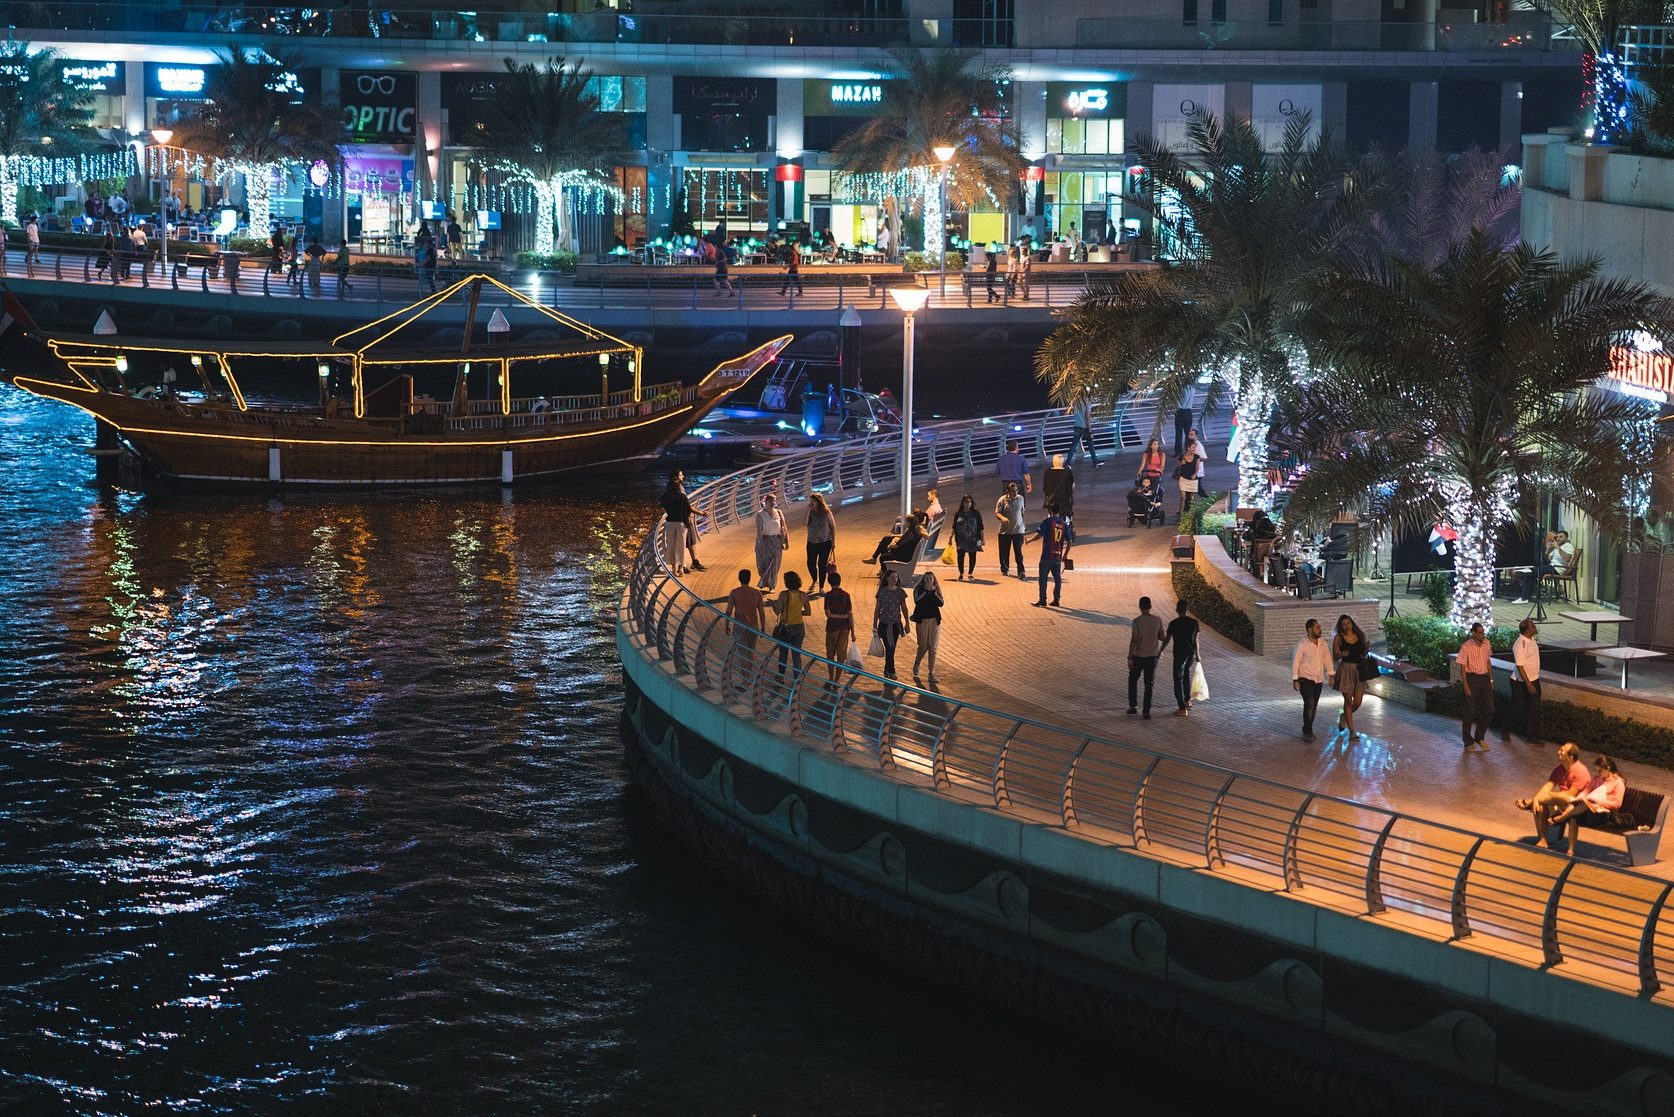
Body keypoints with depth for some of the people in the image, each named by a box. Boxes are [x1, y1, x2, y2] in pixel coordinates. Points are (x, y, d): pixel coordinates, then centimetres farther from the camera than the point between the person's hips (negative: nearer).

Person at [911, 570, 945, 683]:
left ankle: (932, 673, 5)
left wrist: (935, 593, -14)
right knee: (923, 647, -2)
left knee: (933, 648, 1)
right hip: (922, 620, -2)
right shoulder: (919, 589, -3)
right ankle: (916, 664, 29)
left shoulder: (936, 590, 5)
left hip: (934, 620, 2)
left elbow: (941, 603, -5)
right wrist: (926, 591, -19)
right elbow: (917, 601, -18)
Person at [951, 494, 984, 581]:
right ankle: (961, 574, 6)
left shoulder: (976, 513, 5)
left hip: (973, 540, 0)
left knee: (972, 556, 2)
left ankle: (970, 574, 14)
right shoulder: (958, 514, 6)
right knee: (960, 555, -6)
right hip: (961, 540, 0)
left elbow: (980, 527, 5)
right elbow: (954, 527, 8)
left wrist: (982, 538, 1)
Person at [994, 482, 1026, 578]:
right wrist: (1003, 518, -30)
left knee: (1018, 552, -6)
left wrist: (1022, 525, 21)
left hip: (1018, 530, 1)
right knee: (1004, 552, 8)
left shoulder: (1020, 498, 4)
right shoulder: (1002, 500, -7)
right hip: (1005, 530, -1)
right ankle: (1004, 569, 25)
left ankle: (1021, 571, -7)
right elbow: (997, 513, -8)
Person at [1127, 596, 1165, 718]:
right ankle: (1146, 712, 4)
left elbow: (1133, 640, -16)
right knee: (1149, 684, 7)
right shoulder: (1158, 620, -3)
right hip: (1152, 656, 2)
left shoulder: (1137, 621, -14)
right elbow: (1161, 637, 7)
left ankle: (1133, 706, 20)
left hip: (1138, 656, -2)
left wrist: (1129, 658, -12)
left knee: (1133, 680, 20)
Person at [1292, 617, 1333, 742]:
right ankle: (1307, 732, -8)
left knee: (1314, 707, 9)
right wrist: (1295, 680, -14)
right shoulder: (1302, 644, -13)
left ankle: (1308, 730, 23)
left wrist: (1330, 675, 2)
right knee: (1309, 703, -16)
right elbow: (1295, 662, -11)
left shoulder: (1323, 644, 3)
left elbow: (1327, 660, 10)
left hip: (1319, 680, 5)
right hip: (1305, 679, -5)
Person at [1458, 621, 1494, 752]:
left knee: (1489, 709, 5)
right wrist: (1466, 686, -15)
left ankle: (1479, 737, 22)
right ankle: (1468, 742, 13)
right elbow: (1462, 668, -11)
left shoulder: (1486, 643, 3)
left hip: (1484, 678, 6)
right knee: (1469, 711, 2)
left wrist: (1490, 679, 12)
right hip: (1472, 678, -6)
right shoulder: (1466, 647, -14)